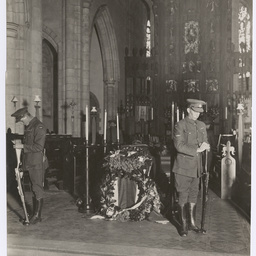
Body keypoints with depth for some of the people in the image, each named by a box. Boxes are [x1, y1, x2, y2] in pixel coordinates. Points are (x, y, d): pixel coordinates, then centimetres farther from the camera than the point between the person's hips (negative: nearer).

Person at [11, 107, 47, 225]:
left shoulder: (39, 127, -14)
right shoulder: (28, 127, 14)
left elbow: (39, 147, -20)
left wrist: (22, 146, -18)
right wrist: (22, 162, 18)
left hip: (37, 165, -8)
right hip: (28, 164, 9)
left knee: (37, 190, -1)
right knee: (33, 190, 14)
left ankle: (37, 216, 7)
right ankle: (34, 214, 23)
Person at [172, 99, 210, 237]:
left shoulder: (202, 125, 13)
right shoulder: (180, 125, -8)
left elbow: (205, 142, 16)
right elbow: (179, 145, -17)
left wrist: (205, 145, -8)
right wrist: (197, 149, -21)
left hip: (197, 167, 6)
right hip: (183, 167, -6)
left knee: (193, 195, 14)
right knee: (183, 196, 2)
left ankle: (192, 222, 26)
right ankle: (184, 225, 13)